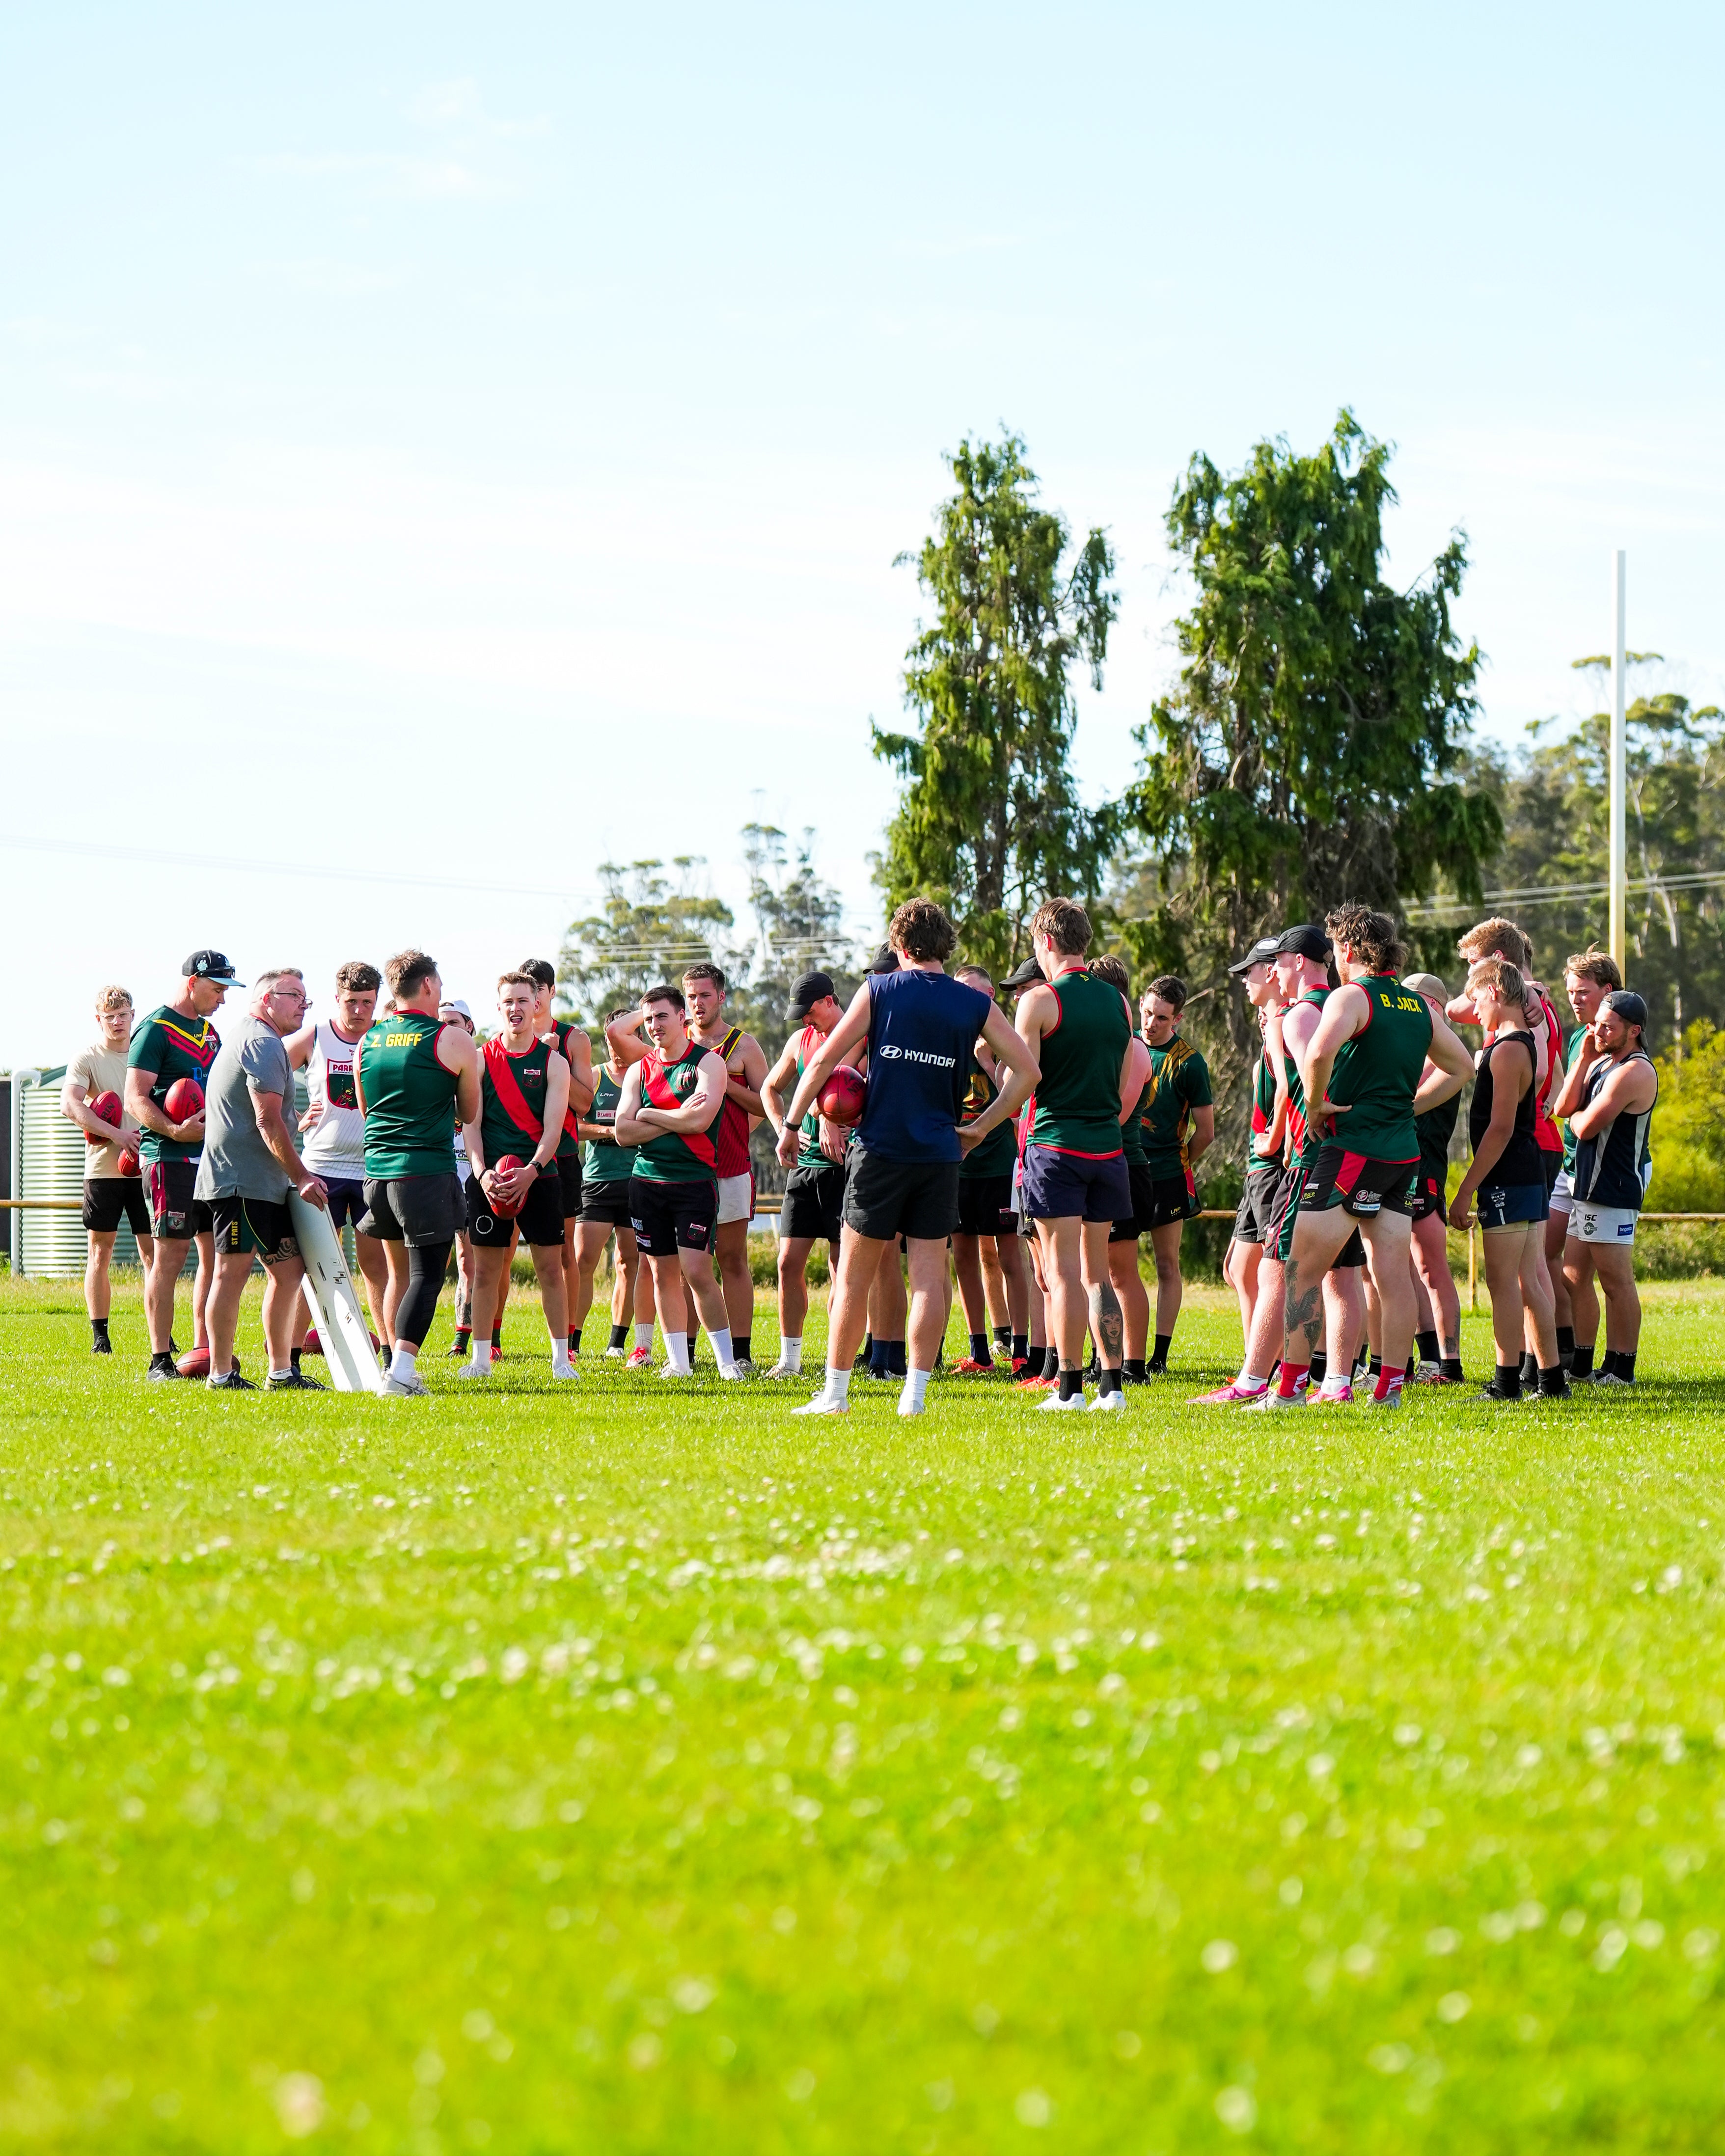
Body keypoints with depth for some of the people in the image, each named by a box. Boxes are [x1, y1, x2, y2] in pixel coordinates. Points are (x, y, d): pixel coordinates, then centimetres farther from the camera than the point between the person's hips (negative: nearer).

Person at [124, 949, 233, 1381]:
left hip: (213, 1155, 8)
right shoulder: (156, 1030, -8)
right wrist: (174, 1130, -28)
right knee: (170, 1256, -7)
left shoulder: (210, 1031, 18)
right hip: (170, 1158, -8)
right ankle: (160, 1359, -3)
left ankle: (204, 1352, 14)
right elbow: (136, 1100, -14)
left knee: (215, 1254, 7)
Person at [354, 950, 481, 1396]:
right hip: (428, 1172, -5)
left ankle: (397, 1369, 18)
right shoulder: (453, 1041, -4)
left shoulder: (367, 1043, 10)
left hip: (377, 1171, 5)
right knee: (426, 1275, -5)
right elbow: (470, 1114, 8)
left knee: (399, 1273, 17)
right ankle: (402, 1371, -18)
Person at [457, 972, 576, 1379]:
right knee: (486, 1269, 2)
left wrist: (531, 1171, -20)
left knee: (551, 1268, 0)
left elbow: (553, 1127, -4)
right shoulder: (481, 1059, 6)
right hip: (491, 1178, 1)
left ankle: (561, 1358, 6)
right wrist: (482, 1172, -15)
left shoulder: (553, 1062, 3)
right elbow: (471, 1121, 1)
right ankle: (481, 1358, 9)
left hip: (539, 1177, -1)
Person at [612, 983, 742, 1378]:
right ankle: (678, 1361, 13)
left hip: (694, 1181, -5)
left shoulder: (708, 1063, -2)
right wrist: (676, 1119, -9)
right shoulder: (639, 1070, 11)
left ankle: (727, 1360, -5)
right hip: (648, 1180, 5)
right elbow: (623, 1131, 0)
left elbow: (699, 1120, -17)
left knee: (697, 1272, -12)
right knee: (663, 1274, 6)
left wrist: (648, 1115, -6)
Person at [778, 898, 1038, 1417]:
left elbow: (824, 1060, -1)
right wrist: (978, 1130, 8)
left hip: (880, 1151, -1)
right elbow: (1027, 1071, 1)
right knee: (930, 1276, 4)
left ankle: (835, 1393, 9)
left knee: (854, 1277, 6)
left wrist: (791, 1126, 7)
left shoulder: (879, 990, 0)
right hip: (940, 1156, 1)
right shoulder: (975, 1005, 5)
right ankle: (915, 1393, -1)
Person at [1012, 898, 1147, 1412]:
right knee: (1097, 1272, 11)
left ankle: (1071, 1388, -8)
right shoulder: (1117, 1001, 11)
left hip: (1056, 1144, -6)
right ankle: (1112, 1385, 6)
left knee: (1064, 1271, -5)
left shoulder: (1039, 1001, -8)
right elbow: (1130, 1084, 15)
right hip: (1107, 1148, 6)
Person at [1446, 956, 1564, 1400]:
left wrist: (1466, 1190, -19)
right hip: (1531, 1176, 10)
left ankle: (1507, 1382, -6)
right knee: (1530, 1280, 11)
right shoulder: (1525, 1043, 15)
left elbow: (1501, 1127, -19)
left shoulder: (1507, 1050, -15)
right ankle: (1552, 1379, 13)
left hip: (1507, 1179, -10)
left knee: (1502, 1279, -6)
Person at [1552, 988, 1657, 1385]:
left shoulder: (1634, 1071, -15)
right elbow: (1565, 1107, 8)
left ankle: (1621, 1369, -2)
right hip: (1587, 1187, 10)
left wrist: (1576, 1115, 5)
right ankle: (1579, 1363, 19)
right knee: (1575, 1277, 13)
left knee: (1616, 1281, -6)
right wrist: (1584, 1057, 3)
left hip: (1614, 1189, -10)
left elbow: (1586, 1126, -18)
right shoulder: (1603, 1062, 17)